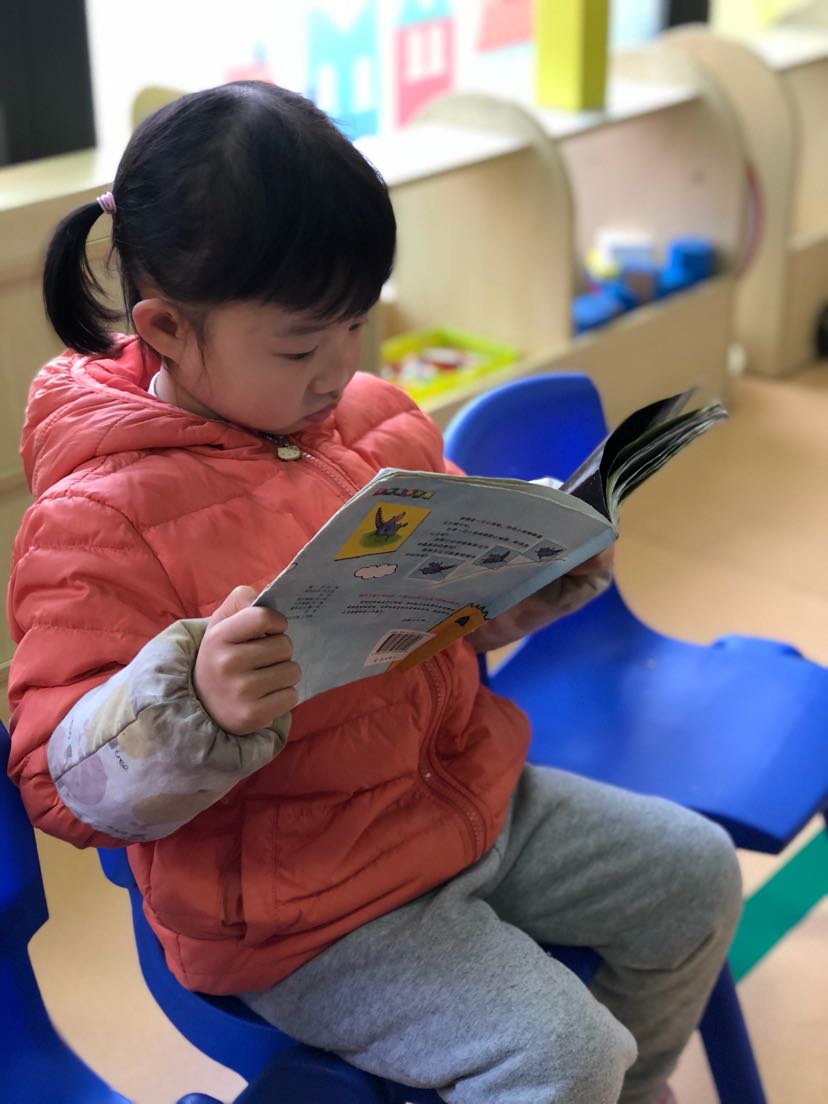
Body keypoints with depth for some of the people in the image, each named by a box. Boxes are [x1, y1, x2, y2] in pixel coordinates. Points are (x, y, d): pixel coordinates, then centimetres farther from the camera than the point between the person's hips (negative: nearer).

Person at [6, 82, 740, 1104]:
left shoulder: (378, 420, 0)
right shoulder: (100, 520, -22)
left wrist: (539, 575, -5)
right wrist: (196, 708, -40)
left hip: (472, 797, 8)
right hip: (298, 907, -7)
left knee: (697, 873, 14)